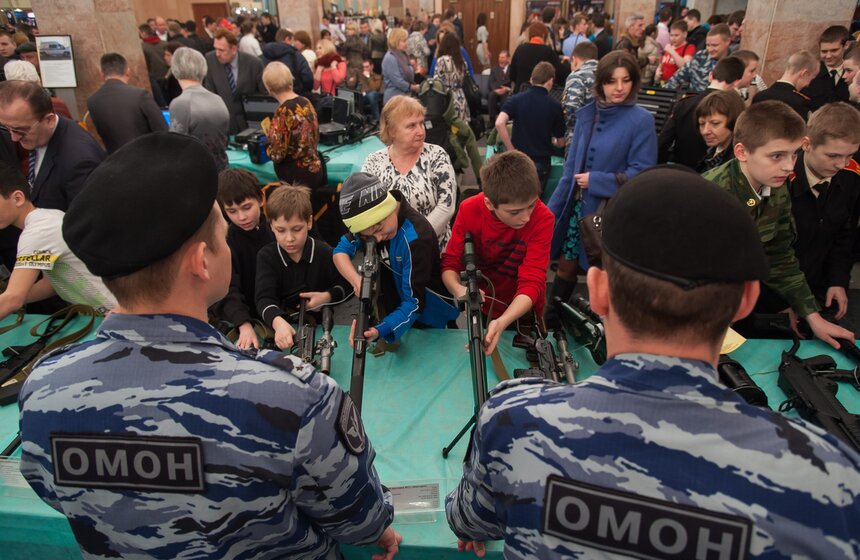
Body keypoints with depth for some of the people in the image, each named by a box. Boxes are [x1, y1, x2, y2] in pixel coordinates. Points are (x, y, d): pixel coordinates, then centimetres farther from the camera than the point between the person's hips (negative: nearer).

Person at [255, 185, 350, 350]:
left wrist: (328, 297, -12)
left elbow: (347, 285, 8)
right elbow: (265, 298, -18)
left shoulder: (324, 252, -3)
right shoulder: (266, 256, -5)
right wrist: (278, 322, -38)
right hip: (282, 324, 0)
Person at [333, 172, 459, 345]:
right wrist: (357, 281, -30)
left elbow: (414, 303, -33)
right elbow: (341, 250, -10)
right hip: (394, 307, 5)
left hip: (428, 313, -5)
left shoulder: (415, 238, -34)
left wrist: (380, 330, -47)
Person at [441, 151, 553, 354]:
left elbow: (532, 282, -31)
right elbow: (450, 263, -17)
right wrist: (459, 290, -40)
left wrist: (501, 323, -48)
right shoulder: (469, 210, -21)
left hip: (521, 314, -2)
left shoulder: (542, 218, -28)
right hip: (481, 310, 2)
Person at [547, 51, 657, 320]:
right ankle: (550, 322, 32)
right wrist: (553, 208, 6)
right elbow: (571, 167, 7)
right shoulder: (587, 114, 3)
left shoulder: (641, 120, -11)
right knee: (566, 266, 14)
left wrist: (595, 181, -16)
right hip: (577, 206, 5)